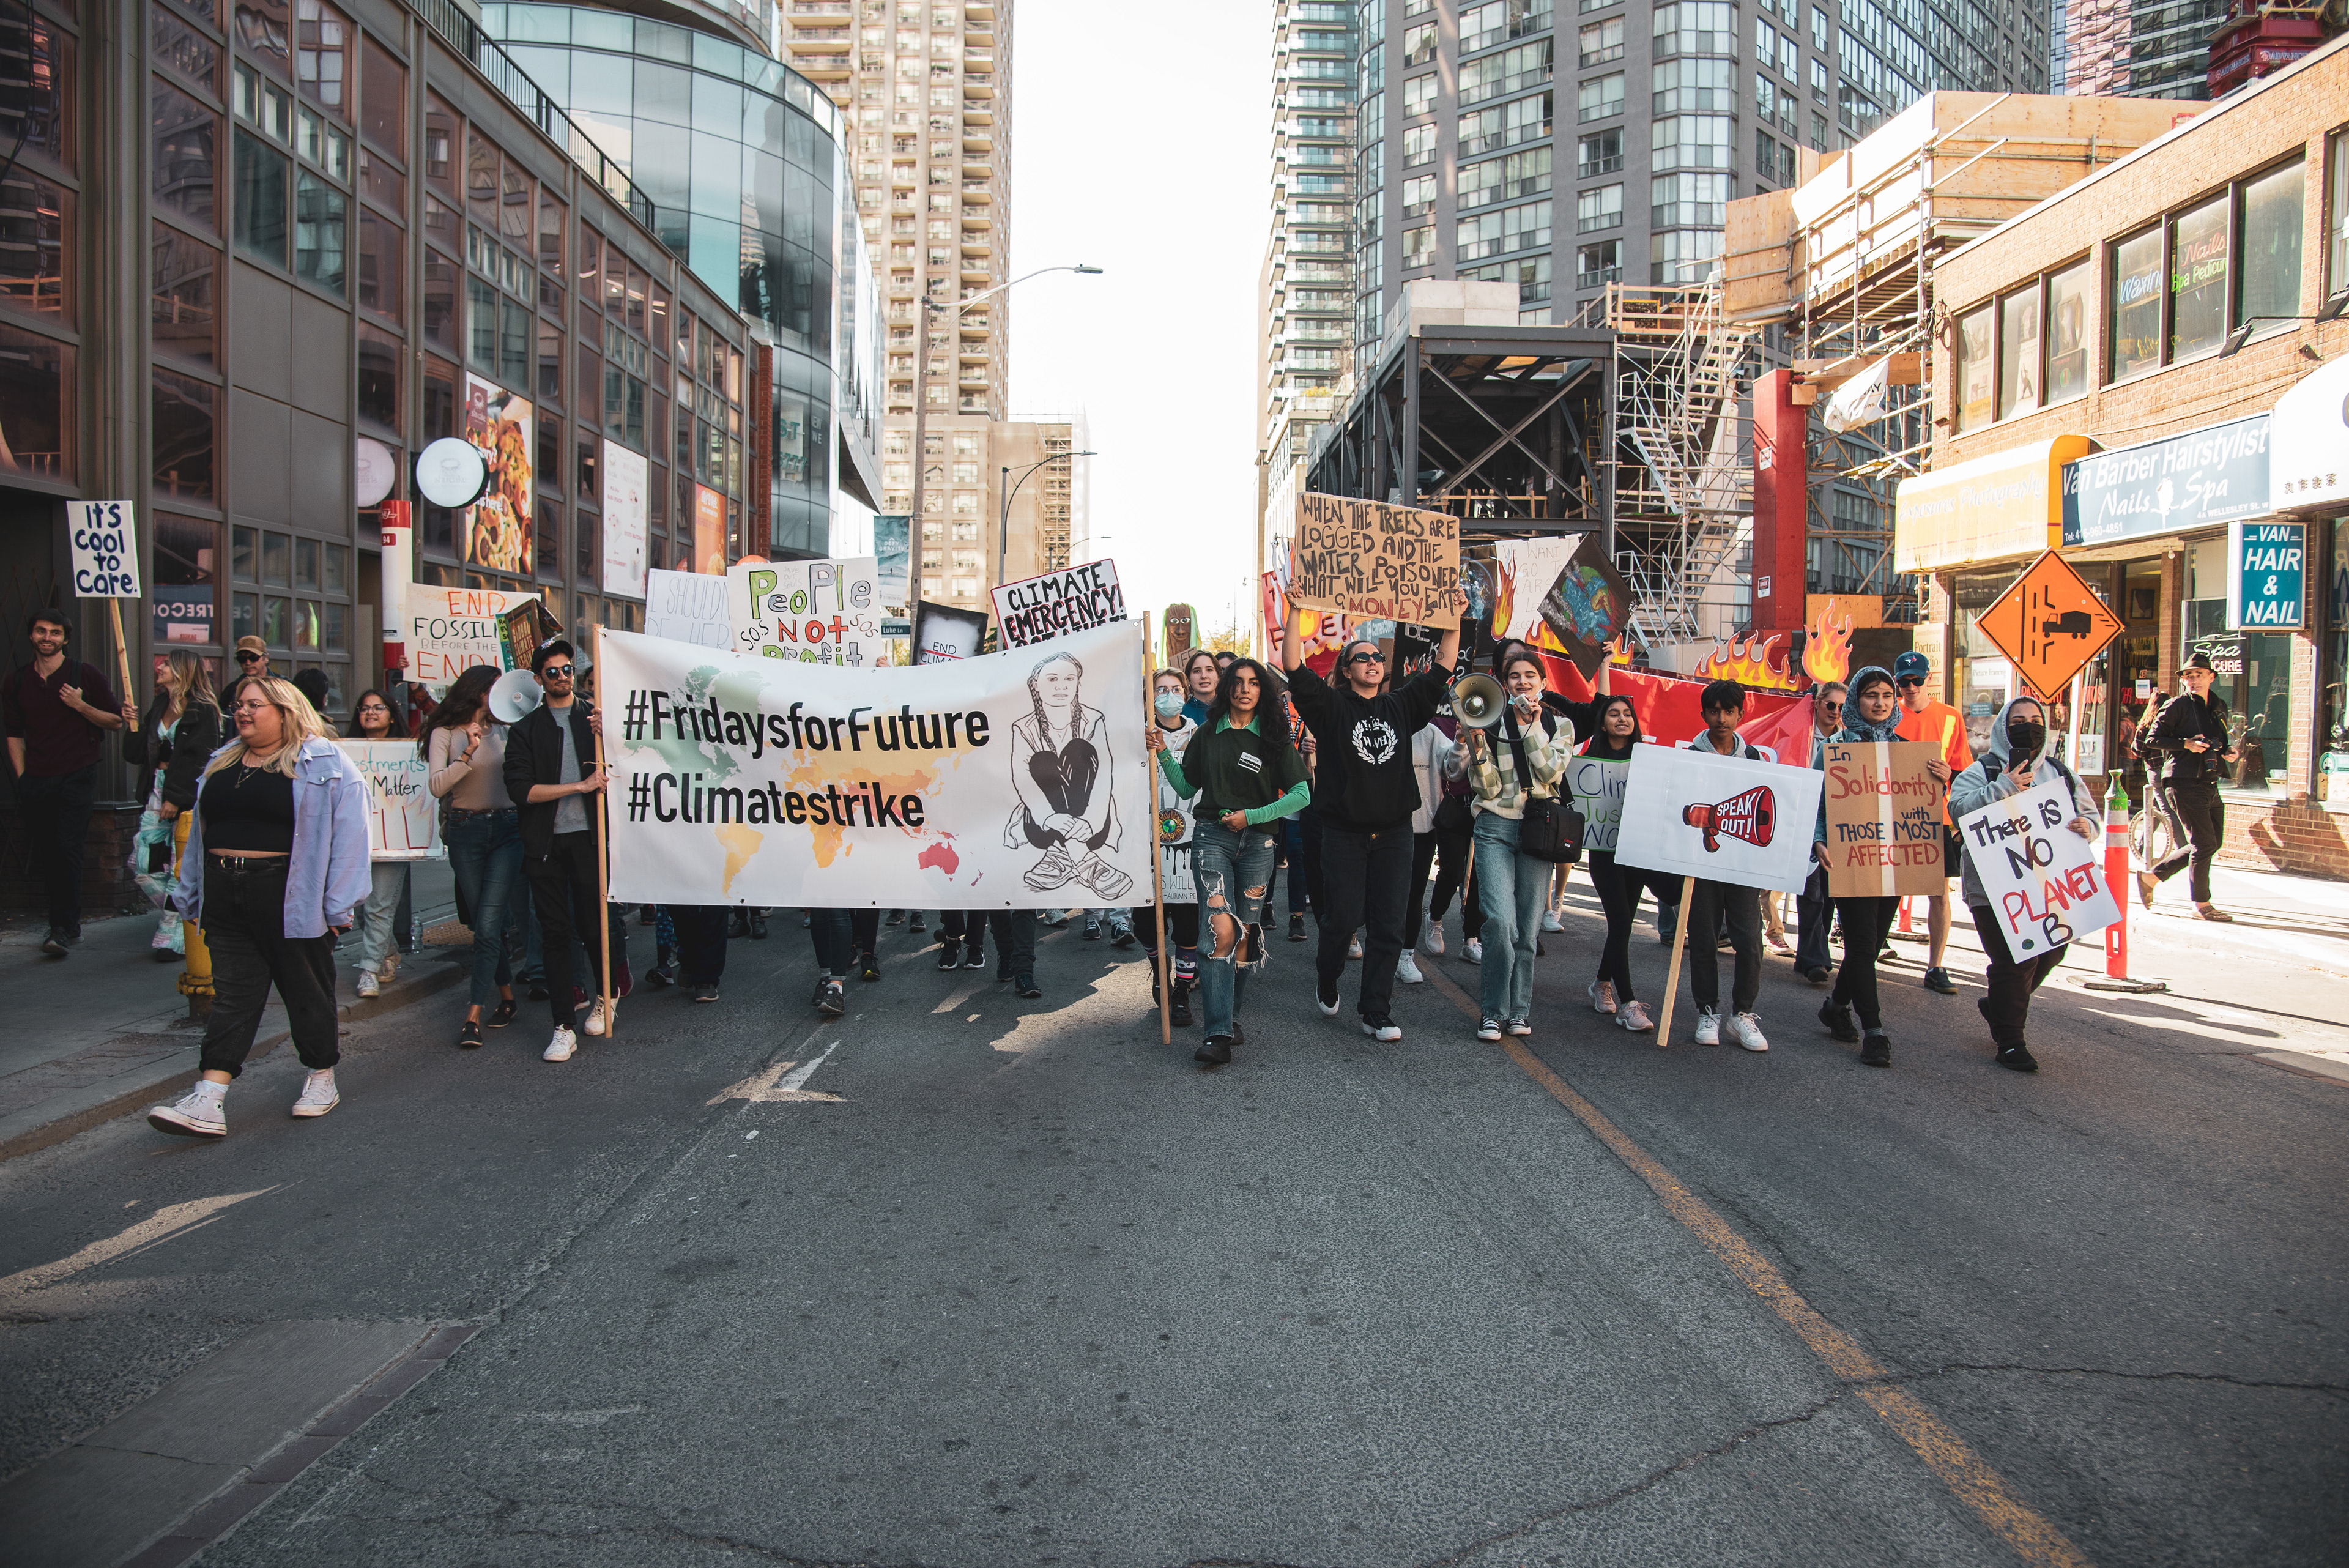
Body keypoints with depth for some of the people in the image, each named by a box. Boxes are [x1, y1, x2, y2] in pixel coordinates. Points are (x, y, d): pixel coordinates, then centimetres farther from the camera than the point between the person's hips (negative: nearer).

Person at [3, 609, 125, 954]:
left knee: (67, 851, -13)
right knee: (43, 858, 5)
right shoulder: (17, 681, 11)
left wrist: (80, 706, -11)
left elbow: (116, 721, 5)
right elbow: (15, 735, 17)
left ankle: (63, 929, -9)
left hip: (76, 777, -4)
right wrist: (22, 777, 8)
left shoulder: (85, 675, 2)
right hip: (36, 781, 4)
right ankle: (69, 923, 19)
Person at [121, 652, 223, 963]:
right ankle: (182, 914, 22)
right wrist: (133, 725, 1)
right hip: (157, 794, 8)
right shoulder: (158, 707, 15)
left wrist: (176, 799, -17)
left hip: (188, 800, -8)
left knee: (180, 869, -2)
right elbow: (138, 754, 15)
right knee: (146, 868, 5)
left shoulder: (203, 711, -9)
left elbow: (198, 761, -15)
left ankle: (172, 935, 7)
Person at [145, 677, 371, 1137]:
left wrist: (337, 906, -13)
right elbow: (201, 833, 22)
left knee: (307, 992, 7)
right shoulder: (221, 763, 15)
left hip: (292, 901, -5)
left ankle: (323, 1079, 23)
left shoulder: (323, 765, -5)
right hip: (226, 899, 5)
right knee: (232, 994, 2)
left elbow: (349, 833, -9)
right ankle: (208, 1102, -3)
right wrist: (193, 897, 18)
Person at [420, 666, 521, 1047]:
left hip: (506, 830, 0)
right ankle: (507, 997, 22)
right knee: (485, 924, 6)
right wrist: (469, 752, -17)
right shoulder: (446, 733, 3)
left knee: (488, 925, -10)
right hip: (465, 833, 0)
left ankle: (474, 1015, -9)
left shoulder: (506, 730, 11)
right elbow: (437, 786, -8)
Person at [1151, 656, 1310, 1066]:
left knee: (1245, 933, 6)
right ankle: (1218, 1035, -20)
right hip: (1212, 836, -1)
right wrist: (1165, 755, 1)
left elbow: (1301, 794, -1)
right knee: (1221, 930, -16)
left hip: (1257, 841, 1)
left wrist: (1251, 816, -9)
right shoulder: (1208, 734, 9)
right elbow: (1187, 788, 16)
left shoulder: (1274, 738, 4)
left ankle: (1231, 1017, 21)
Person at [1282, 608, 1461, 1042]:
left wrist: (1453, 623, 9)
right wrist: (1297, 611, -14)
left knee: (1388, 925, 1)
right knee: (1344, 917, -1)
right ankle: (1327, 980, 30)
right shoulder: (1332, 707, 1)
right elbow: (1293, 665, -9)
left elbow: (1442, 669, 15)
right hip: (1344, 832, -3)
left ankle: (1377, 1013, 8)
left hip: (1393, 832, 3)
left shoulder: (1401, 707, 12)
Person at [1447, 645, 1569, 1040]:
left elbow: (1550, 772, -8)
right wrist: (1477, 745, -16)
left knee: (1528, 927, 3)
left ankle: (1519, 1010, 14)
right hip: (1495, 828, -2)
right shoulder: (1492, 723, 4)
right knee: (1501, 921, -15)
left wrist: (1530, 725, -11)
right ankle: (1494, 1012, -4)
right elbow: (1489, 788, -2)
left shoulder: (1560, 725, 9)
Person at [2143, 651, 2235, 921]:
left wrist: (2228, 752, 6)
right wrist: (2186, 744, -19)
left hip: (2210, 785, 8)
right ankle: (2202, 904, 6)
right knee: (2205, 843, -7)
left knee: (2212, 843, 10)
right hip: (2184, 784, -8)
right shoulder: (2177, 706, -5)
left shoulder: (2219, 707, 16)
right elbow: (2152, 739, -8)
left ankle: (2152, 876, 19)